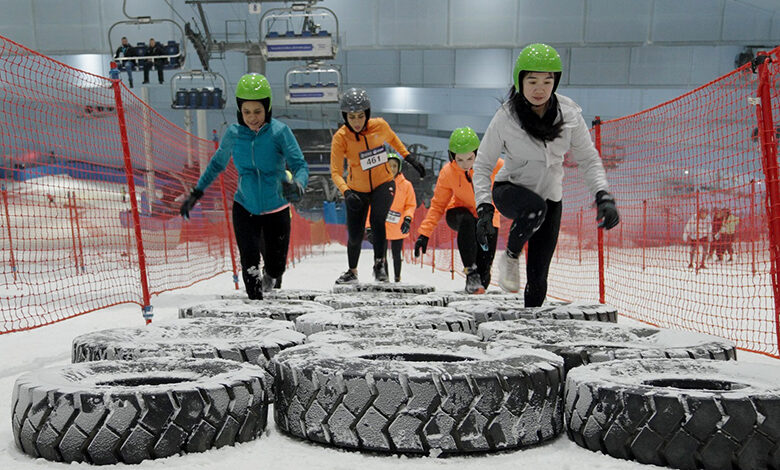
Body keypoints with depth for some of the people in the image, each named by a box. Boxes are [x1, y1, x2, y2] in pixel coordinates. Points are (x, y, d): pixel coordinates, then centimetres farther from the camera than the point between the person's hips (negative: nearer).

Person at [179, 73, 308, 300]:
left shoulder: (279, 131, -14)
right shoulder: (233, 133, -6)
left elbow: (300, 165, -18)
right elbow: (217, 164, 10)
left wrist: (297, 185, -41)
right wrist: (196, 194, 11)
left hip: (276, 210, -1)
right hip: (245, 208, 1)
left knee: (276, 267, 10)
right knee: (249, 263, -16)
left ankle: (268, 280, 46)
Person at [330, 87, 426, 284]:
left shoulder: (380, 126, -15)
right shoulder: (340, 137, -20)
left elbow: (392, 138, 10)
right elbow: (336, 172, -24)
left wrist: (409, 158, 7)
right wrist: (346, 192, -41)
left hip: (383, 184, 0)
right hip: (357, 190, 0)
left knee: (378, 219, -26)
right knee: (354, 236, 4)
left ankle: (380, 263, -4)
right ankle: (352, 272, 33)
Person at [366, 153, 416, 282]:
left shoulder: (406, 185, -2)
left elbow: (411, 205, 3)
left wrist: (407, 218, -16)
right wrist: (369, 227, -5)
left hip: (398, 228, 1)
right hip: (380, 227, -1)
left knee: (396, 255, 13)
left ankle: (397, 279, 29)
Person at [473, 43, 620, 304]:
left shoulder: (569, 114, -12)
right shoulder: (506, 118, -18)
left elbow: (589, 160, -4)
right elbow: (482, 165, -12)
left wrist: (603, 196, -20)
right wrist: (484, 208, -24)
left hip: (550, 196, 3)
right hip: (510, 190, -2)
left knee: (538, 279, 0)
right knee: (535, 208, -39)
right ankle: (510, 257, -10)